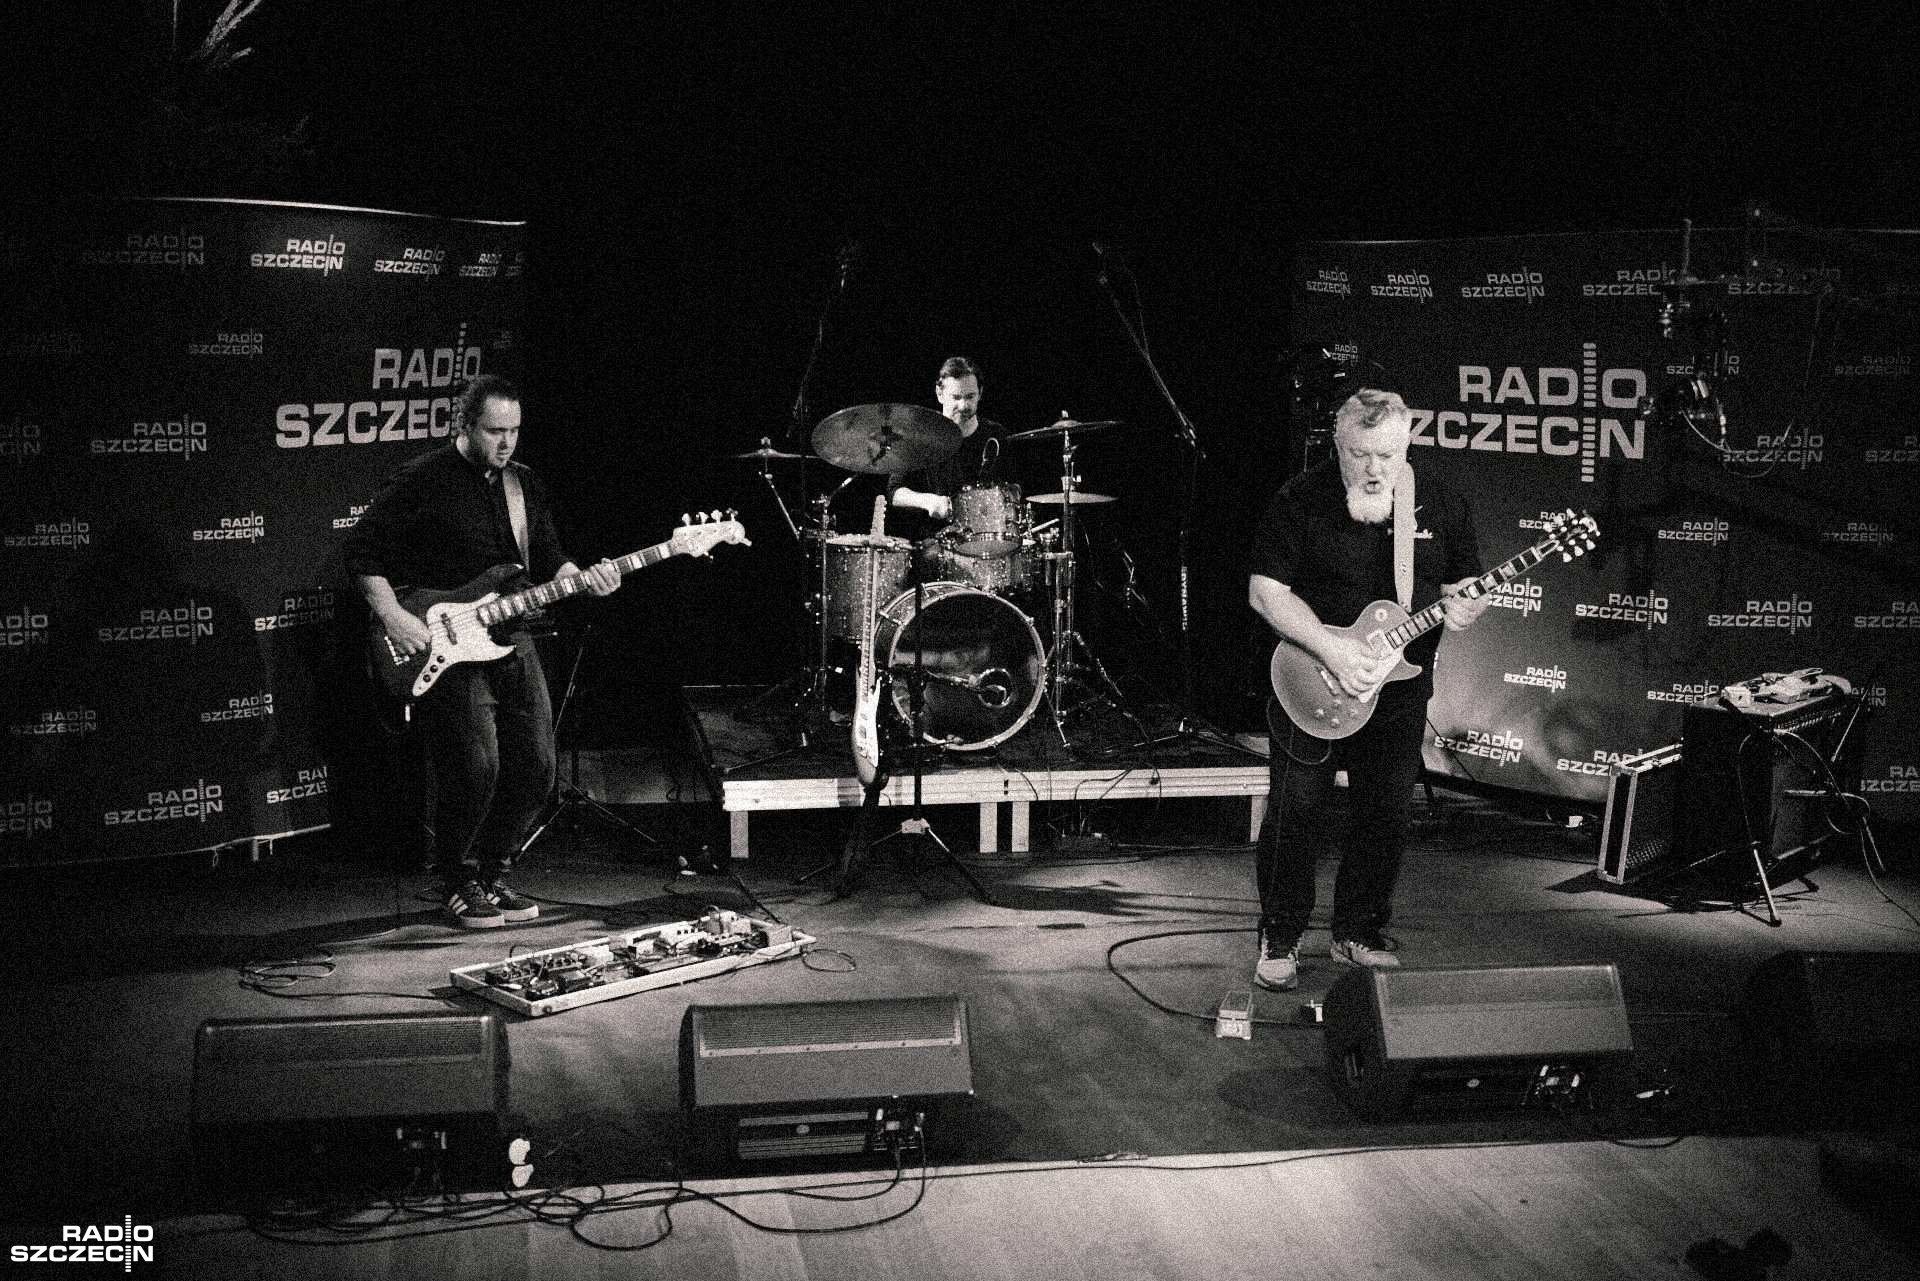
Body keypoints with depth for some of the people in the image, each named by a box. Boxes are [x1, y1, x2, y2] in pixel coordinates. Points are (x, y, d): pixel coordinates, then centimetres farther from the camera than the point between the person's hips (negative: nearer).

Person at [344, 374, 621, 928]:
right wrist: (393, 617, -14)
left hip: (512, 643, 7)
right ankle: (458, 883, 7)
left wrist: (582, 578, -3)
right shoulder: (421, 481, -5)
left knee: (534, 769, 4)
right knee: (475, 768, -16)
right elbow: (361, 550, -4)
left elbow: (547, 560, 18)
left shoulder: (526, 487, 14)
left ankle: (494, 873, 23)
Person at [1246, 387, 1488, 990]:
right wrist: (1333, 650, -22)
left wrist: (1465, 606, -16)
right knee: (1296, 816, -1)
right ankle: (1279, 940, 14)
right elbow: (1265, 591, -13)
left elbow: (1462, 584, 9)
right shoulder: (1300, 501, -11)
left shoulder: (1440, 505, 1)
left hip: (1398, 694, 3)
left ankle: (1359, 934, 25)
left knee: (1384, 817, 9)